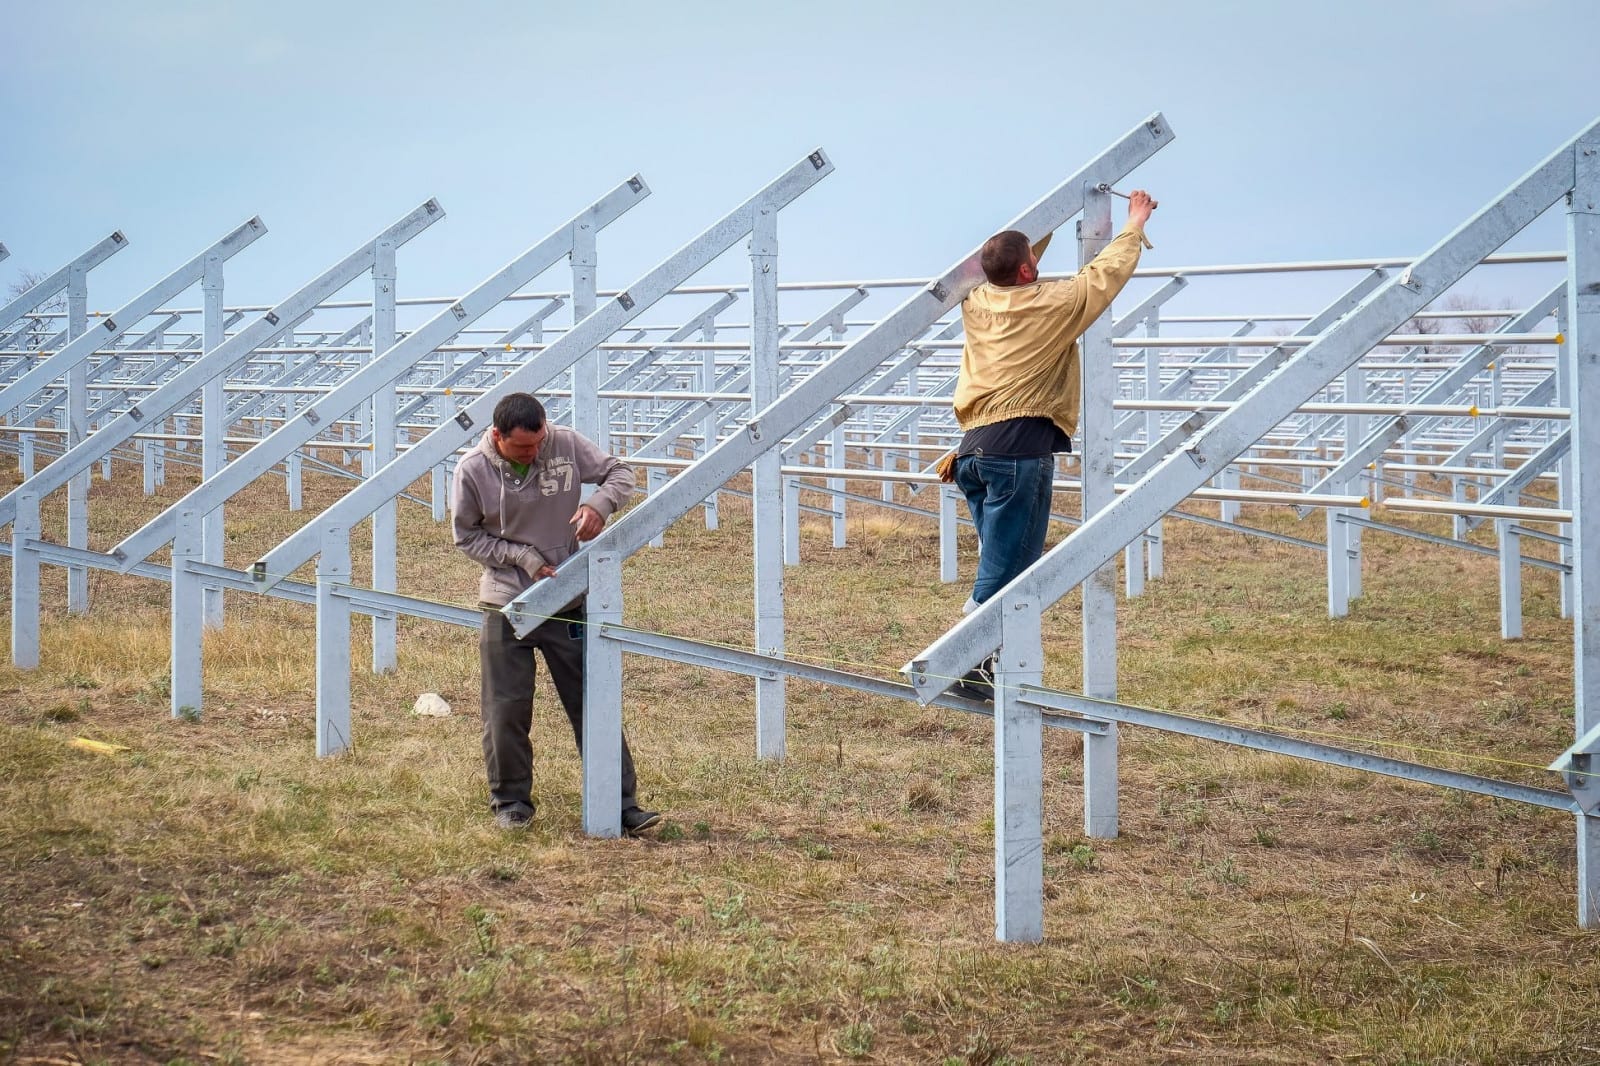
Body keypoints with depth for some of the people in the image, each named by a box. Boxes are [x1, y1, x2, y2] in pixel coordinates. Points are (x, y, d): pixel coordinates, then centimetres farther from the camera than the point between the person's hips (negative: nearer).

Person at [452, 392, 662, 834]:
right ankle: (510, 801, 23)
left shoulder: (566, 445, -9)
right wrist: (525, 558, -12)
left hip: (568, 601, 1)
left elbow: (620, 472, 3)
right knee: (507, 710, 5)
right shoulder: (473, 470, -12)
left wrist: (600, 503, -19)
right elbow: (467, 536, -1)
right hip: (505, 604, -1)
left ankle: (621, 803, 6)